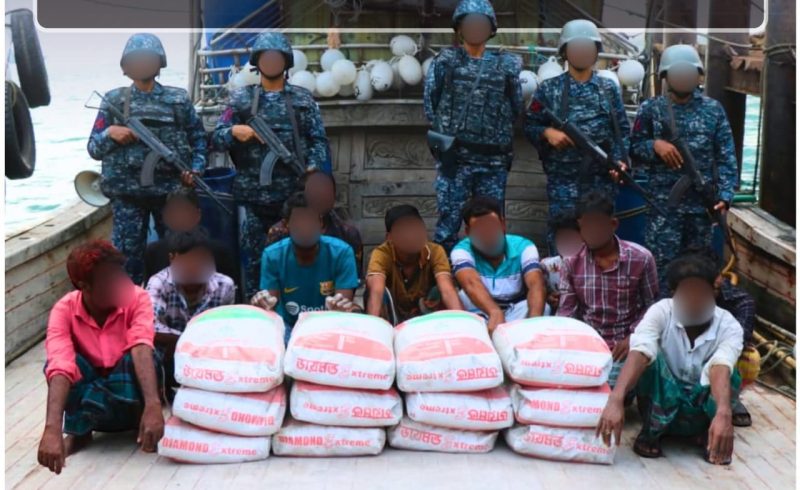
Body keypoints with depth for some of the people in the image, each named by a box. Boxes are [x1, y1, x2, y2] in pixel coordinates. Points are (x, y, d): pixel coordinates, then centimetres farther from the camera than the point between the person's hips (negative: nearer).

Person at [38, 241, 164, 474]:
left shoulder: (137, 298, -20)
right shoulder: (64, 311, -21)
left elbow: (141, 348, -37)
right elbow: (60, 367, -36)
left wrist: (153, 405, -53)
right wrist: (52, 429, -52)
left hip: (131, 397, 0)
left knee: (142, 357, -33)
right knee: (55, 362, -28)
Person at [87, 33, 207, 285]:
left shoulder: (179, 99, 6)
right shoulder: (114, 100, 4)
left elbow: (198, 137, 11)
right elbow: (93, 148, 7)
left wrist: (196, 168, -6)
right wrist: (109, 133, -13)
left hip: (170, 189, 1)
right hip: (127, 193, 0)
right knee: (127, 257, 2)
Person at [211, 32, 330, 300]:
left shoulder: (304, 98, 9)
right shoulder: (241, 98, 7)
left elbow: (318, 139, 6)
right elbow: (215, 139, 4)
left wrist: (314, 167, -11)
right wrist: (234, 132, -16)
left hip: (295, 193, 0)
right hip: (254, 194, 0)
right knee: (253, 256, 6)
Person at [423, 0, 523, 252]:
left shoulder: (507, 65, 8)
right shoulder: (445, 61, 4)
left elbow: (516, 109, 12)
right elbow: (430, 104, 4)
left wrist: (498, 137, 6)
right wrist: (447, 134, 1)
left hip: (494, 161, 2)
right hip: (454, 158, -2)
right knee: (449, 222, -2)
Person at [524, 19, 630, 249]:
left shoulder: (609, 88, 8)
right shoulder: (549, 89, 3)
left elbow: (622, 130, 7)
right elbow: (529, 125, 4)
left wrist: (620, 160, -6)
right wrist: (547, 132, -15)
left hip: (602, 179, 2)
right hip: (563, 179, -2)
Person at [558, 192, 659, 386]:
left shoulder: (641, 258, -4)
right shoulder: (572, 262, 1)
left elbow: (651, 306, 3)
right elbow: (566, 312, 1)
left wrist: (633, 337, -11)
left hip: (623, 346, -2)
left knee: (613, 387, -24)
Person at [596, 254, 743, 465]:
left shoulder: (729, 326, -19)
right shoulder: (661, 312, -20)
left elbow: (720, 367, -39)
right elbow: (639, 352, -38)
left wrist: (723, 414, -58)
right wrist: (615, 400, -54)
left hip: (701, 412, 0)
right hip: (661, 405, 0)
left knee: (730, 373, -30)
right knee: (651, 358, -30)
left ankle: (708, 432, -5)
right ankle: (652, 430, -11)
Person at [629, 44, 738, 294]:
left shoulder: (713, 109, 6)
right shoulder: (651, 109, 3)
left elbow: (726, 157, 3)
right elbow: (634, 149, 5)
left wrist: (725, 196, -8)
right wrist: (655, 144, -16)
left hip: (702, 203, 2)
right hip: (664, 203, -2)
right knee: (661, 264, -5)